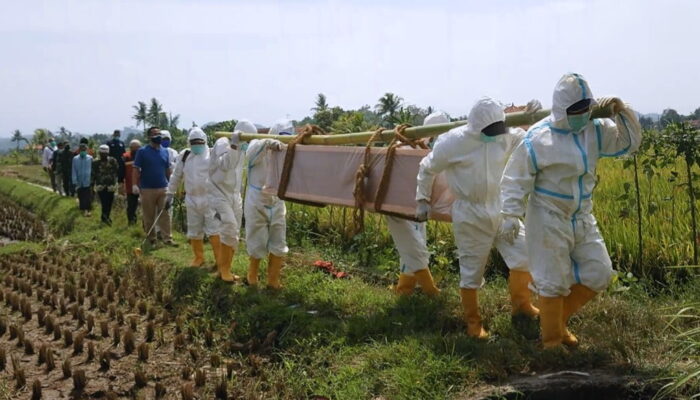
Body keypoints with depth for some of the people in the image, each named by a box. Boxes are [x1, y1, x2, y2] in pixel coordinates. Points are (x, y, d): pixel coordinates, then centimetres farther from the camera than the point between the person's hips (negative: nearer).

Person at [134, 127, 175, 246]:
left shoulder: (164, 151, 10)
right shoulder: (143, 151, -2)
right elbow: (136, 169, -6)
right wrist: (135, 184, -16)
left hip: (163, 188, 3)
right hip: (147, 189, -3)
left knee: (164, 215, -1)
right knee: (149, 216, 5)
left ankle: (167, 238, -1)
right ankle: (151, 239, 15)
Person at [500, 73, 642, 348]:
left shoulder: (595, 130, 0)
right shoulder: (538, 138, -16)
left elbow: (629, 143, 5)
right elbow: (516, 178, -12)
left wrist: (623, 113, -12)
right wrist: (511, 214, -20)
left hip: (582, 218, 6)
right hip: (549, 219, -6)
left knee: (599, 274, 9)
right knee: (553, 282, 1)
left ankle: (557, 319, 28)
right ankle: (552, 340, 20)